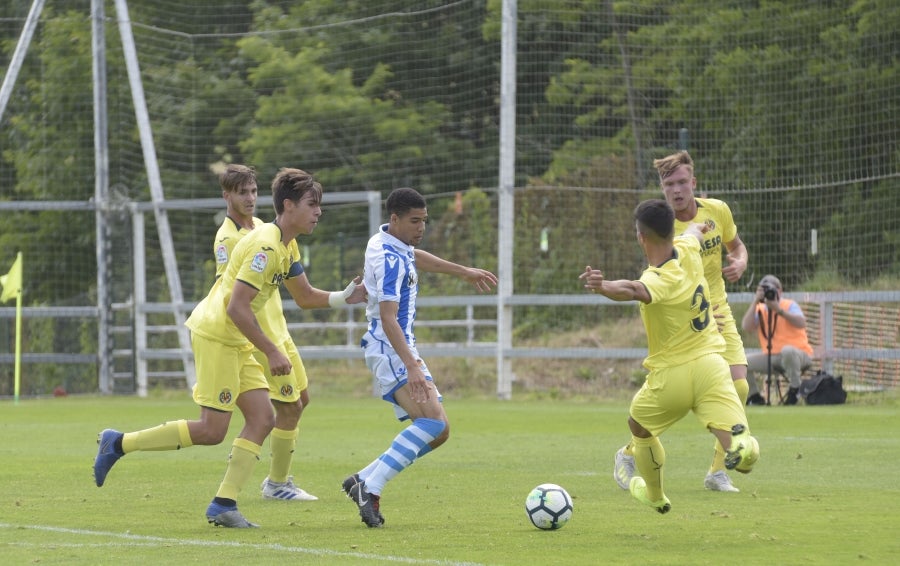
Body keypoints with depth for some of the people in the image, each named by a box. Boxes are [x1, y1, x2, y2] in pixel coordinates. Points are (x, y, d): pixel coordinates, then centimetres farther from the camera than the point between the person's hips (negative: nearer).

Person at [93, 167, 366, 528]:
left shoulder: (284, 247, 13)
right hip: (214, 333, -10)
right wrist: (272, 352, -21)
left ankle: (224, 504, -1)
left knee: (262, 419, 0)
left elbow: (305, 296, 24)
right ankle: (118, 444, -1)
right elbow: (237, 307, -23)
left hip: (235, 343, 10)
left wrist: (344, 297, 8)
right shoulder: (265, 245, -19)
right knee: (211, 431, -10)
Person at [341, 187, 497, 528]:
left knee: (439, 432, 7)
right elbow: (388, 318, -27)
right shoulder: (390, 260, -19)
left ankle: (364, 481, 9)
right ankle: (370, 488, -27)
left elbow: (416, 257, 36)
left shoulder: (392, 242, 12)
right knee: (433, 420, -26)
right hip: (390, 350, -10)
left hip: (401, 350, 10)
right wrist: (412, 366, -35)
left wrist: (464, 272, 44)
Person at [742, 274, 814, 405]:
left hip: (799, 355, -5)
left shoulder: (789, 305, -2)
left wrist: (779, 310, -25)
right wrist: (756, 302, -14)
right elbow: (747, 327, -11)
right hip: (770, 358, 5)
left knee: (787, 350, -39)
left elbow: (801, 323, -22)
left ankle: (794, 389, -20)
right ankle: (755, 397, 4)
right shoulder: (759, 310, 8)